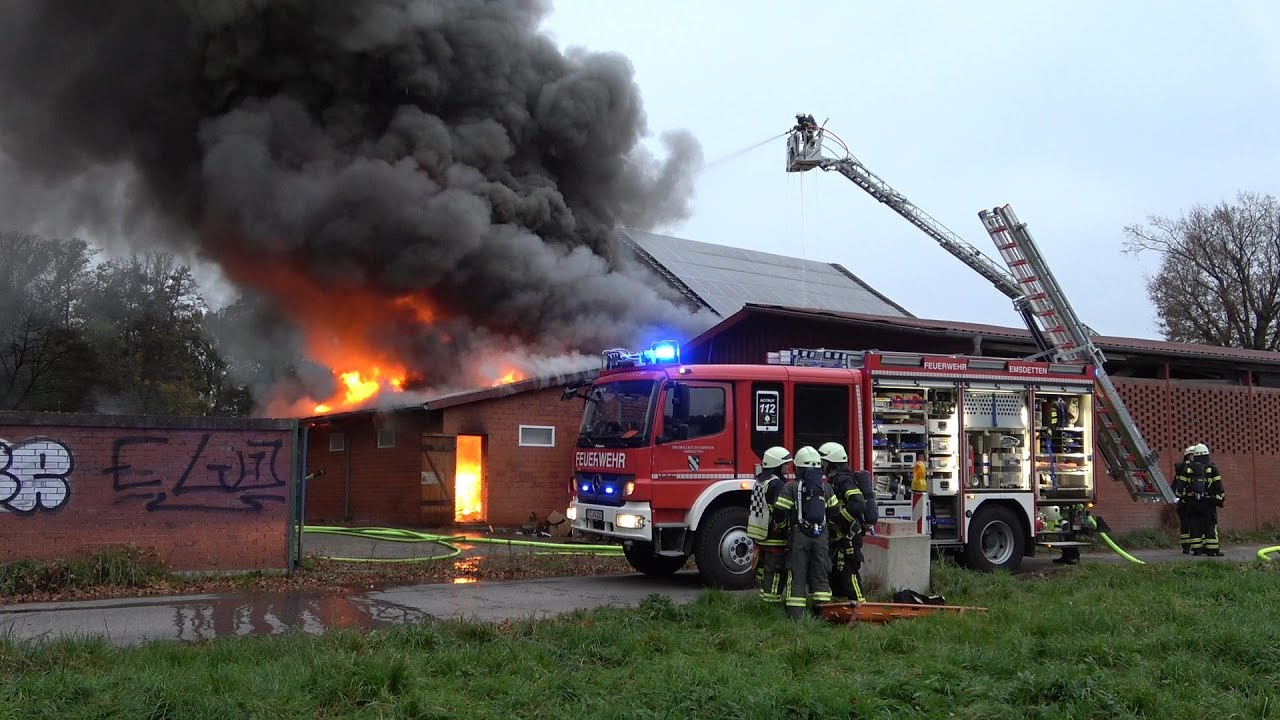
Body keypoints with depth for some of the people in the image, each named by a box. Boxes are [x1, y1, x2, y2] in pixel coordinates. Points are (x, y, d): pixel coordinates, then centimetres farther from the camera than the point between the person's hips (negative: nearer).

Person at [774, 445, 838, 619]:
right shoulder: (826, 488, 7)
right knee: (820, 574, 11)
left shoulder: (790, 488, -5)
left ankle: (796, 614, -1)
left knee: (797, 575, 1)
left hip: (799, 535, -3)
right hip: (821, 537, 3)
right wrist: (829, 531, 21)